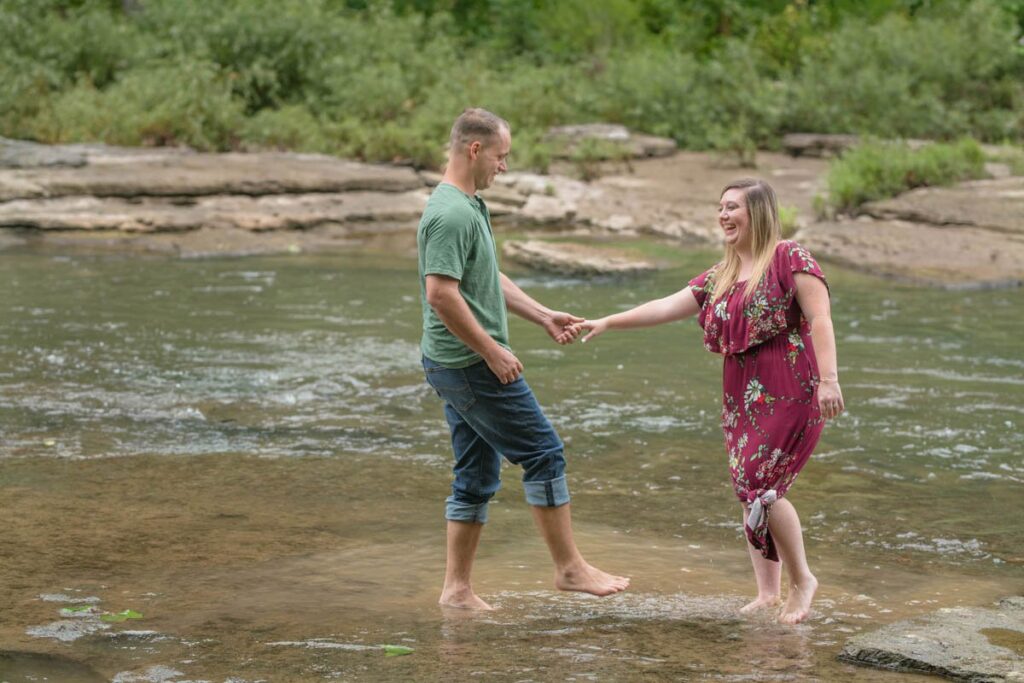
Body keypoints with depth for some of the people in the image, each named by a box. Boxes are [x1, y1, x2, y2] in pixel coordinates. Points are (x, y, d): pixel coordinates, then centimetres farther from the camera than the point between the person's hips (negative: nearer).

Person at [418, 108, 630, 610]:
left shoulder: (469, 206, 16)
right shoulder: (451, 213, -18)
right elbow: (441, 294, -25)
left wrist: (544, 316, 22)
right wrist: (493, 351, -20)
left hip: (462, 366, 11)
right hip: (469, 364, -11)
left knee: (477, 477, 12)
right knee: (543, 452, -4)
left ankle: (457, 588, 16)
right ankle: (569, 568, 4)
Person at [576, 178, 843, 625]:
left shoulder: (789, 259, -6)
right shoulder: (720, 277, 17)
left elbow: (820, 318, -13)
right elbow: (666, 307, 18)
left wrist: (828, 379, -21)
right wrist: (608, 323, 13)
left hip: (789, 391, -8)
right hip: (742, 395, 8)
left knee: (760, 486, -14)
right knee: (749, 491, 8)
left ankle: (802, 579, 3)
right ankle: (768, 592, 17)